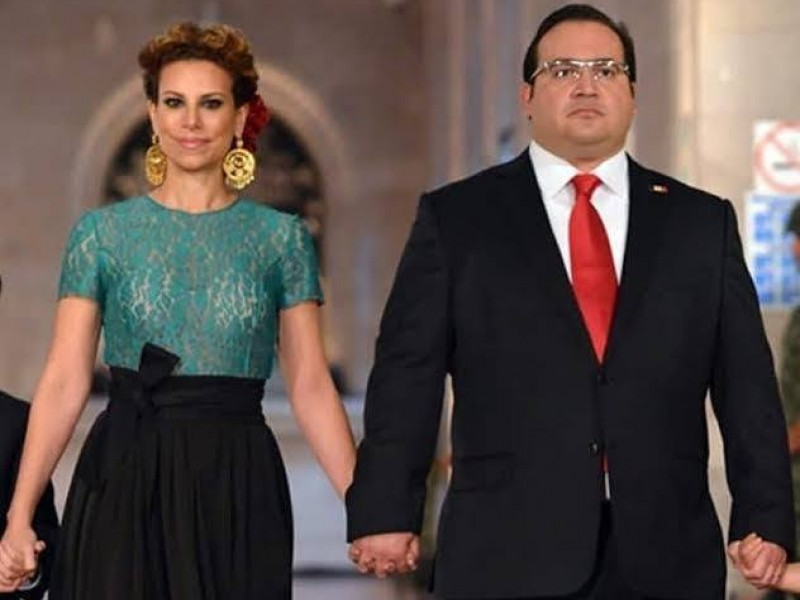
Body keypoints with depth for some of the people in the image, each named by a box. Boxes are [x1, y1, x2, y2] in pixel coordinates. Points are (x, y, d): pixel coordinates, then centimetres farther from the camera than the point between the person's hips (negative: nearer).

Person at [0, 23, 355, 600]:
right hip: (123, 486, 0)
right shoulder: (101, 232, 4)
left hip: (240, 488, 1)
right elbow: (65, 380, -1)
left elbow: (311, 386, 2)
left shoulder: (282, 238, 5)